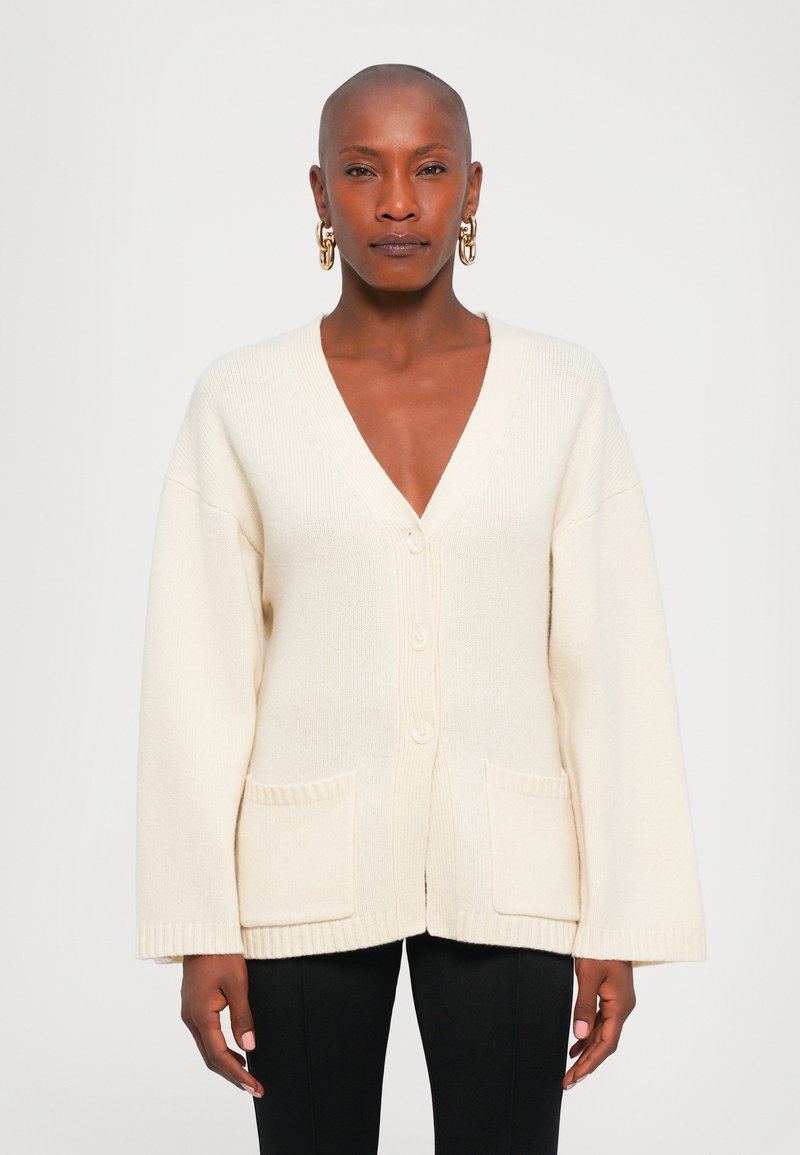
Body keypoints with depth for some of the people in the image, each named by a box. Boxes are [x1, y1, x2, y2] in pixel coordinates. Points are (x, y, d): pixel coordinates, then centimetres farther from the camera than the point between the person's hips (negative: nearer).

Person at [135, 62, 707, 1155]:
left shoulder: (563, 389, -1)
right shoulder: (242, 400, -3)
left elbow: (612, 663, -2)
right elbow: (197, 677, -2)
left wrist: (621, 922, -3)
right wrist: (200, 929, -5)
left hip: (503, 863, 0)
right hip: (311, 860, 0)